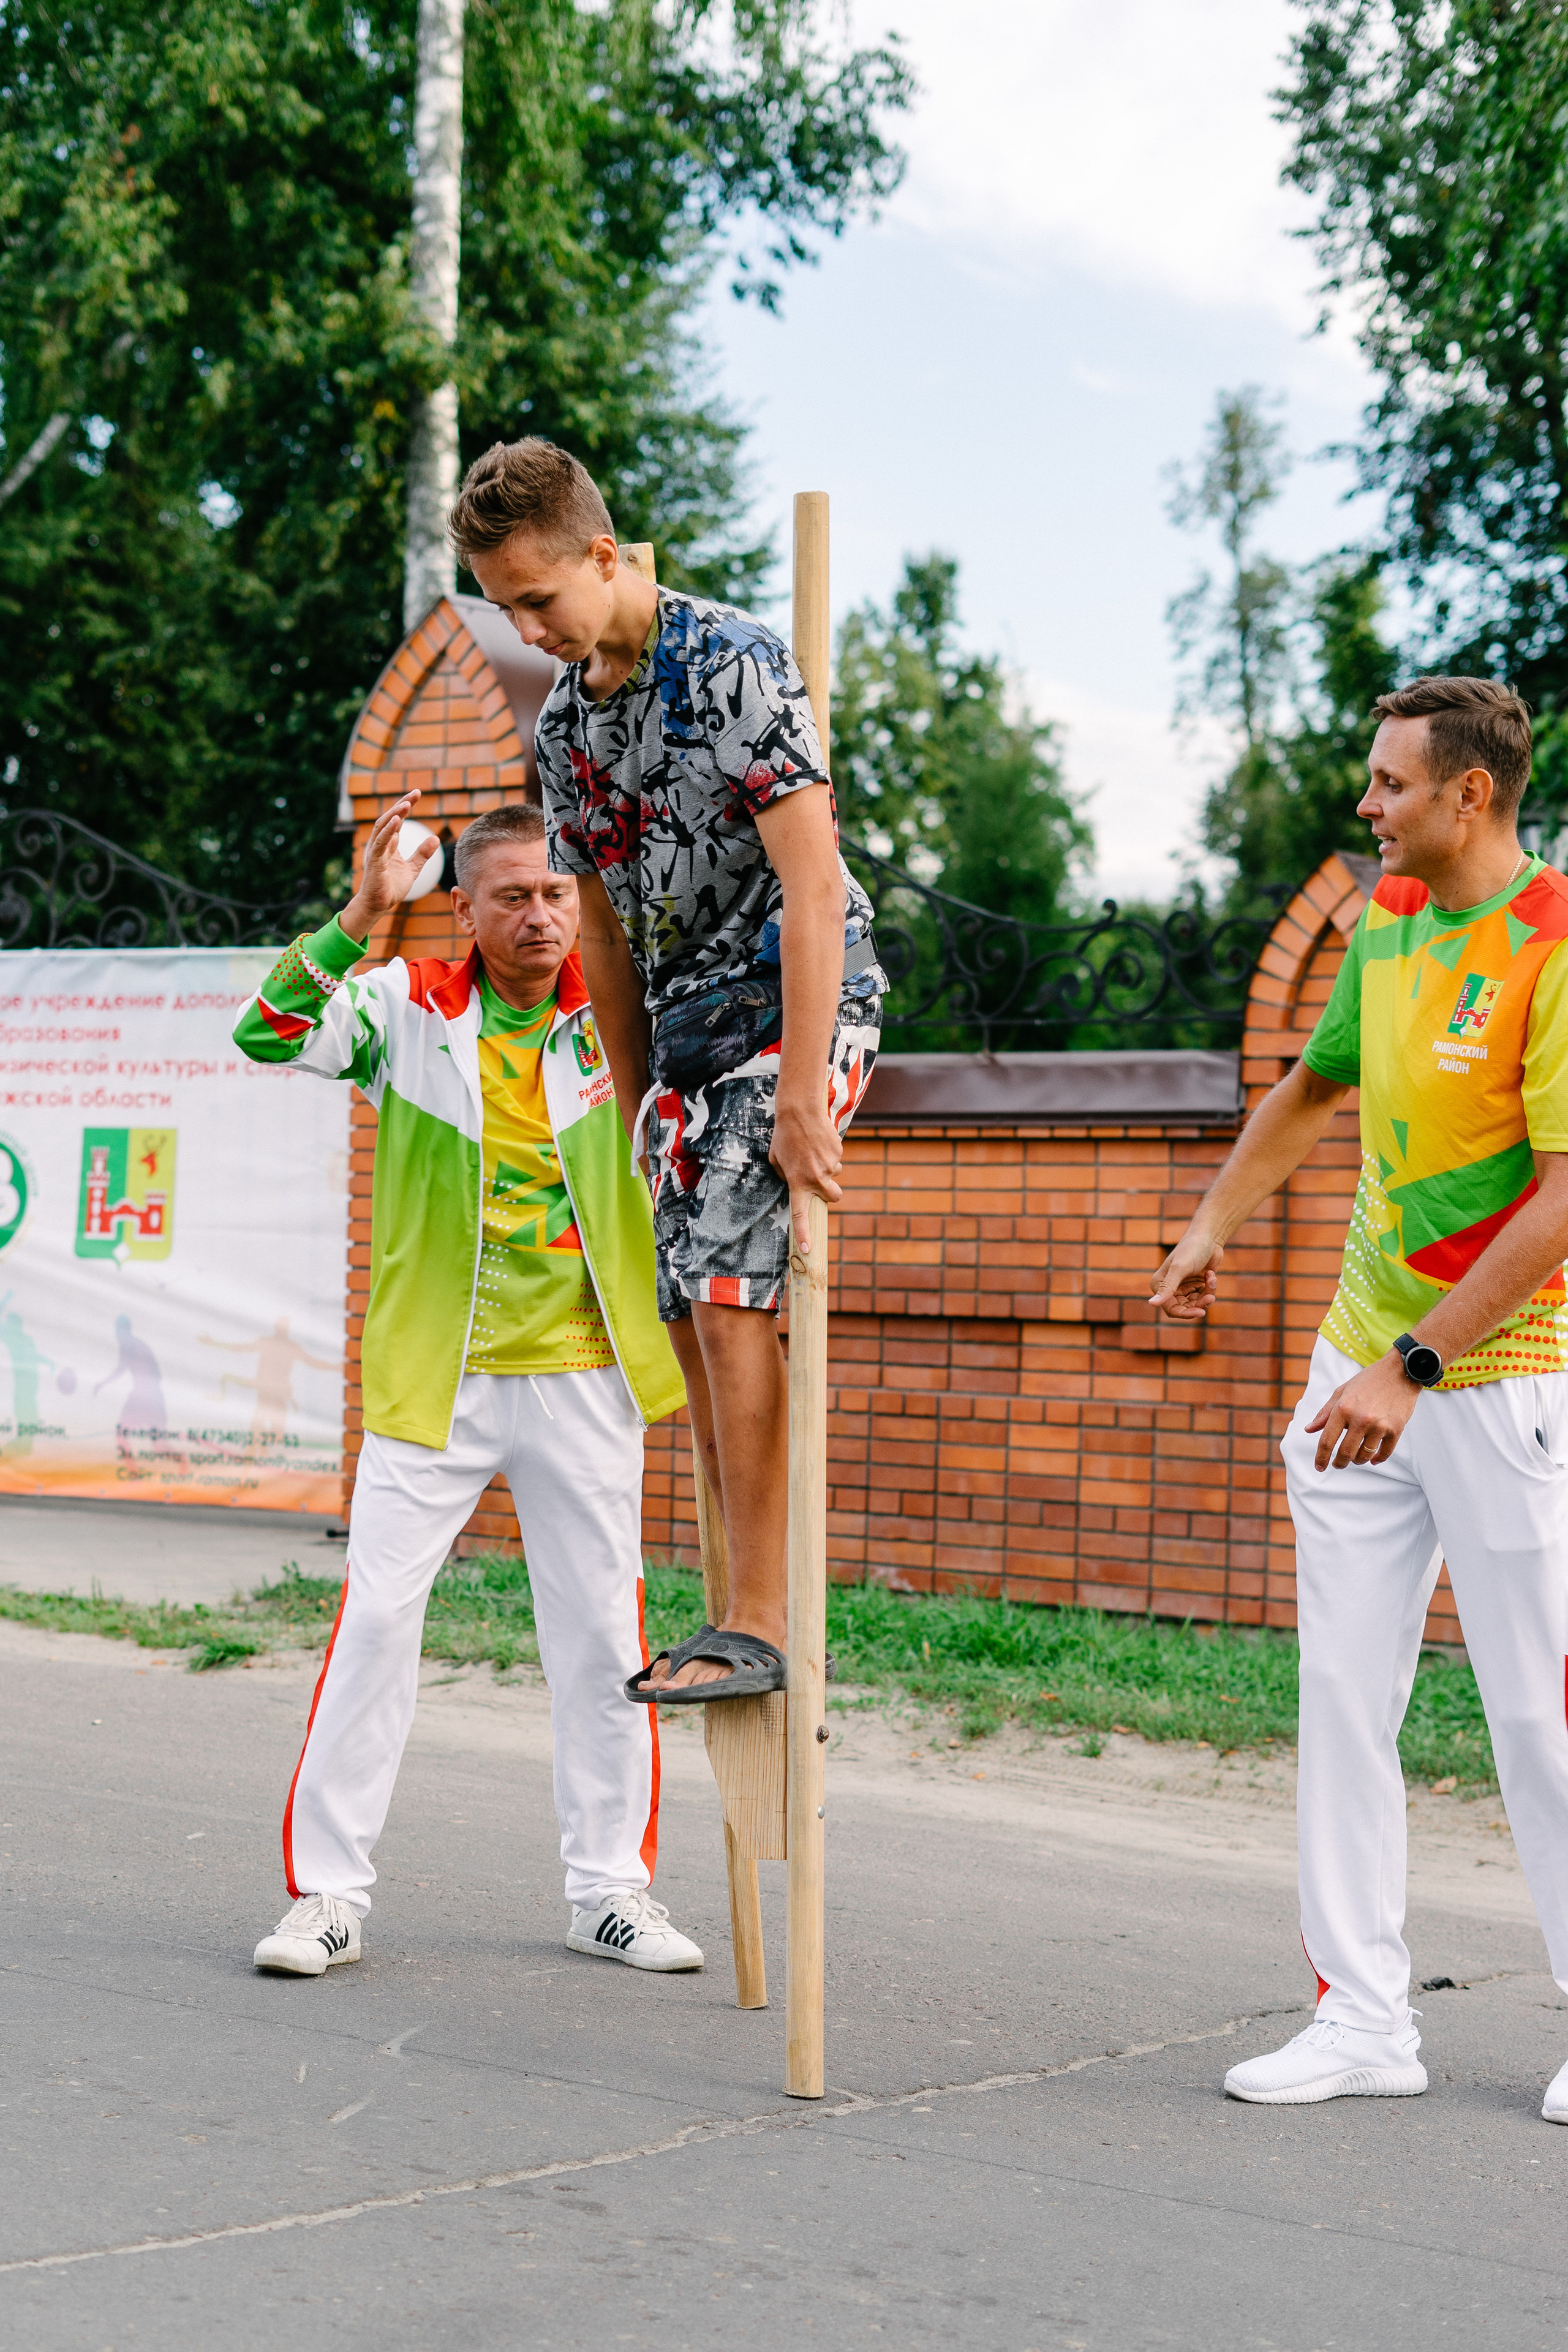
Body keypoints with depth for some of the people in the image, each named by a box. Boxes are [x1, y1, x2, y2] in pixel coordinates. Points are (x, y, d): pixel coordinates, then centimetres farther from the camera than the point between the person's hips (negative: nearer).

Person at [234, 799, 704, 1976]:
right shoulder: (411, 1008, -2)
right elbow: (270, 1036, -13)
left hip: (584, 1378, 2)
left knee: (602, 1632, 7)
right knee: (377, 1614, -3)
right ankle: (328, 1890, 6)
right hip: (434, 1379, -2)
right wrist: (359, 917, -25)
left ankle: (612, 1888, 20)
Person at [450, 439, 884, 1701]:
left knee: (730, 1298, -17)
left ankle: (755, 1622, -13)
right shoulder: (563, 720, 9)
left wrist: (799, 1095, -24)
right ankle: (757, 1615, 12)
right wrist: (636, 1103, 15)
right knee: (693, 1318, 4)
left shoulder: (734, 663, -16)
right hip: (685, 1028, 8)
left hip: (795, 1008, -8)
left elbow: (812, 884, -20)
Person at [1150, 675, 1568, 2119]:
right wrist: (1214, 1225, 26)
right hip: (1365, 1364, 7)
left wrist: (1413, 1366, -25)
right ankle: (1365, 2017, 12)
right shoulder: (1389, 919, 9)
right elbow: (1315, 1088, 28)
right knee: (1343, 1691, 5)